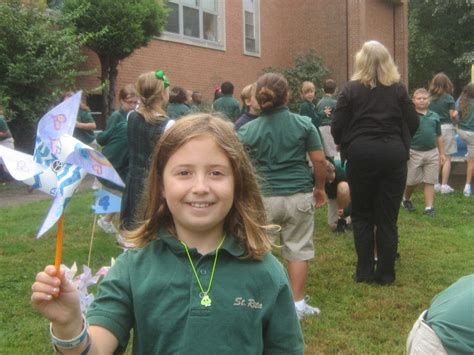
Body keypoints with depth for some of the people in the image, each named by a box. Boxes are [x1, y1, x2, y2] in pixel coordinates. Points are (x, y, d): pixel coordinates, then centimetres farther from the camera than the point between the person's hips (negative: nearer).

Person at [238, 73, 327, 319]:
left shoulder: (248, 130, -4)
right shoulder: (304, 124, -2)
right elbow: (319, 160, -1)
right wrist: (319, 188, 14)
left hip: (263, 198, 0)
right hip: (299, 196, 1)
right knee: (298, 250, 10)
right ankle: (297, 304, 18)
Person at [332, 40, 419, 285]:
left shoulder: (351, 89, -4)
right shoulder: (398, 89, 0)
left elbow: (337, 127, -4)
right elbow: (413, 123, 3)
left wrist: (346, 146, 16)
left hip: (360, 155, -1)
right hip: (393, 155, 1)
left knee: (362, 215, 11)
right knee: (387, 217, 8)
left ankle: (365, 271, 13)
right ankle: (386, 273, 12)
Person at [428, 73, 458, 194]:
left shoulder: (430, 98, 3)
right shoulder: (449, 98, -6)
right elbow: (453, 116, -4)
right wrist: (456, 113, 16)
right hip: (446, 128, -4)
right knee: (447, 158, 3)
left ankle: (435, 184, 15)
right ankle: (444, 185, 2)